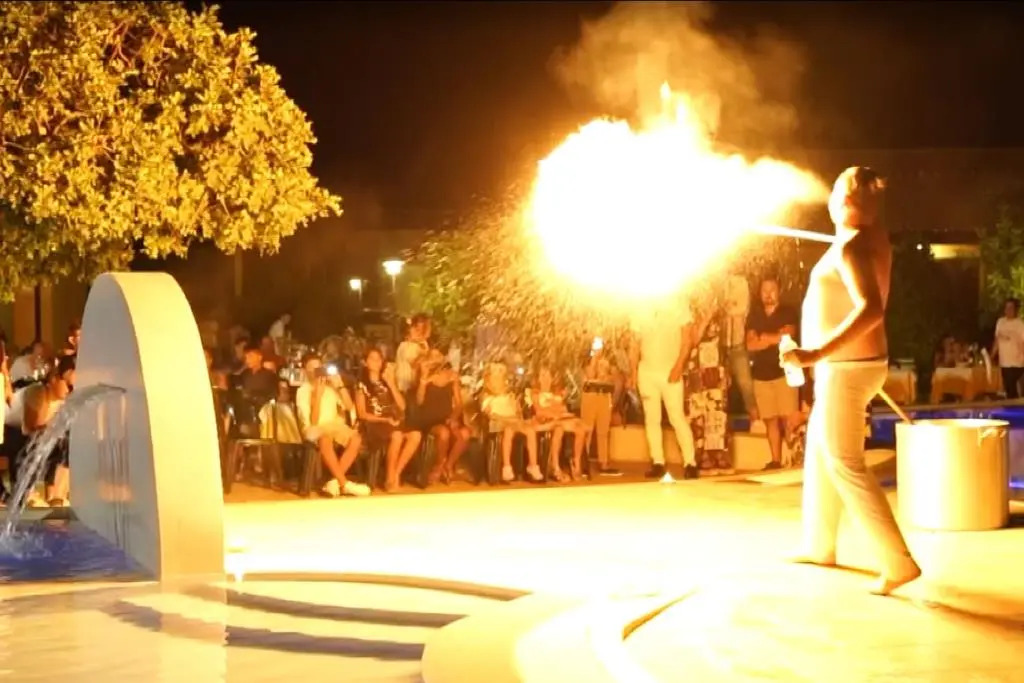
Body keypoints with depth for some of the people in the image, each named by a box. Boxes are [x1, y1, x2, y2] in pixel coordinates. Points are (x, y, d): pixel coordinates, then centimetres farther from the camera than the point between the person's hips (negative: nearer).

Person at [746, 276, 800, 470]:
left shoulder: (788, 313, 5)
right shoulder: (754, 315, 13)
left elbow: (787, 337, -10)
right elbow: (750, 344, 1)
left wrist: (764, 337, -5)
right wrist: (776, 338, -10)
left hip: (785, 372, -3)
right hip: (761, 374, 3)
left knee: (789, 418, -11)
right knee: (770, 419, 3)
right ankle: (775, 461, 7)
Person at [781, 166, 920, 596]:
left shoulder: (851, 245, -22)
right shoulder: (875, 236, 6)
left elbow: (872, 310, -36)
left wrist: (816, 354, -39)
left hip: (846, 368, -10)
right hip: (852, 365, 10)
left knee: (845, 465, -8)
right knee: (818, 452, 21)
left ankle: (899, 562, -12)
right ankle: (819, 545, 32)